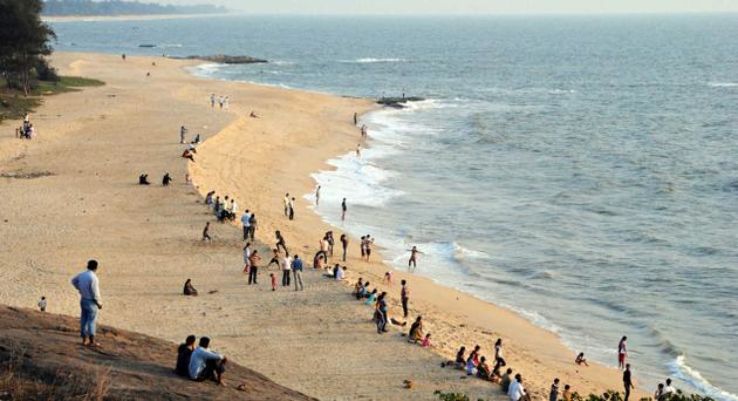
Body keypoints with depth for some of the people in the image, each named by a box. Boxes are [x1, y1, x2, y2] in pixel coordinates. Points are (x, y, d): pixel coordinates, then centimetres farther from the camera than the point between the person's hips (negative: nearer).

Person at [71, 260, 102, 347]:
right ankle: (92, 342, 4)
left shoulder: (82, 274, 0)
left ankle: (84, 340, 18)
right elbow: (94, 293, -22)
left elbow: (73, 281, 20)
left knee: (84, 320, 12)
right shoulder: (93, 277, -24)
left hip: (83, 300, 8)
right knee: (92, 322, 0)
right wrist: (99, 303, -9)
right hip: (91, 301, -7)